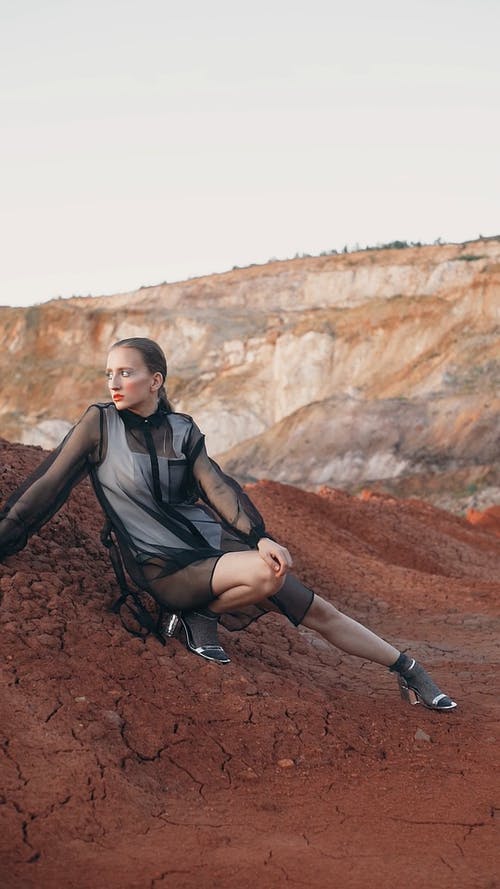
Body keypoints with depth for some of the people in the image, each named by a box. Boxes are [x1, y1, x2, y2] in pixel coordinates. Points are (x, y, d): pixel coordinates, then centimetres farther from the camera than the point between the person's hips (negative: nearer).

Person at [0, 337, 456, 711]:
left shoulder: (182, 429, 4)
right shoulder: (99, 423, -6)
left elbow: (216, 486, -4)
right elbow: (47, 487, -3)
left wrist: (261, 536, -19)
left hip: (215, 542, 4)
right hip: (163, 568, -4)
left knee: (318, 610, 1)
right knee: (265, 575, -32)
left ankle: (407, 668, 15)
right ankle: (197, 615, -9)